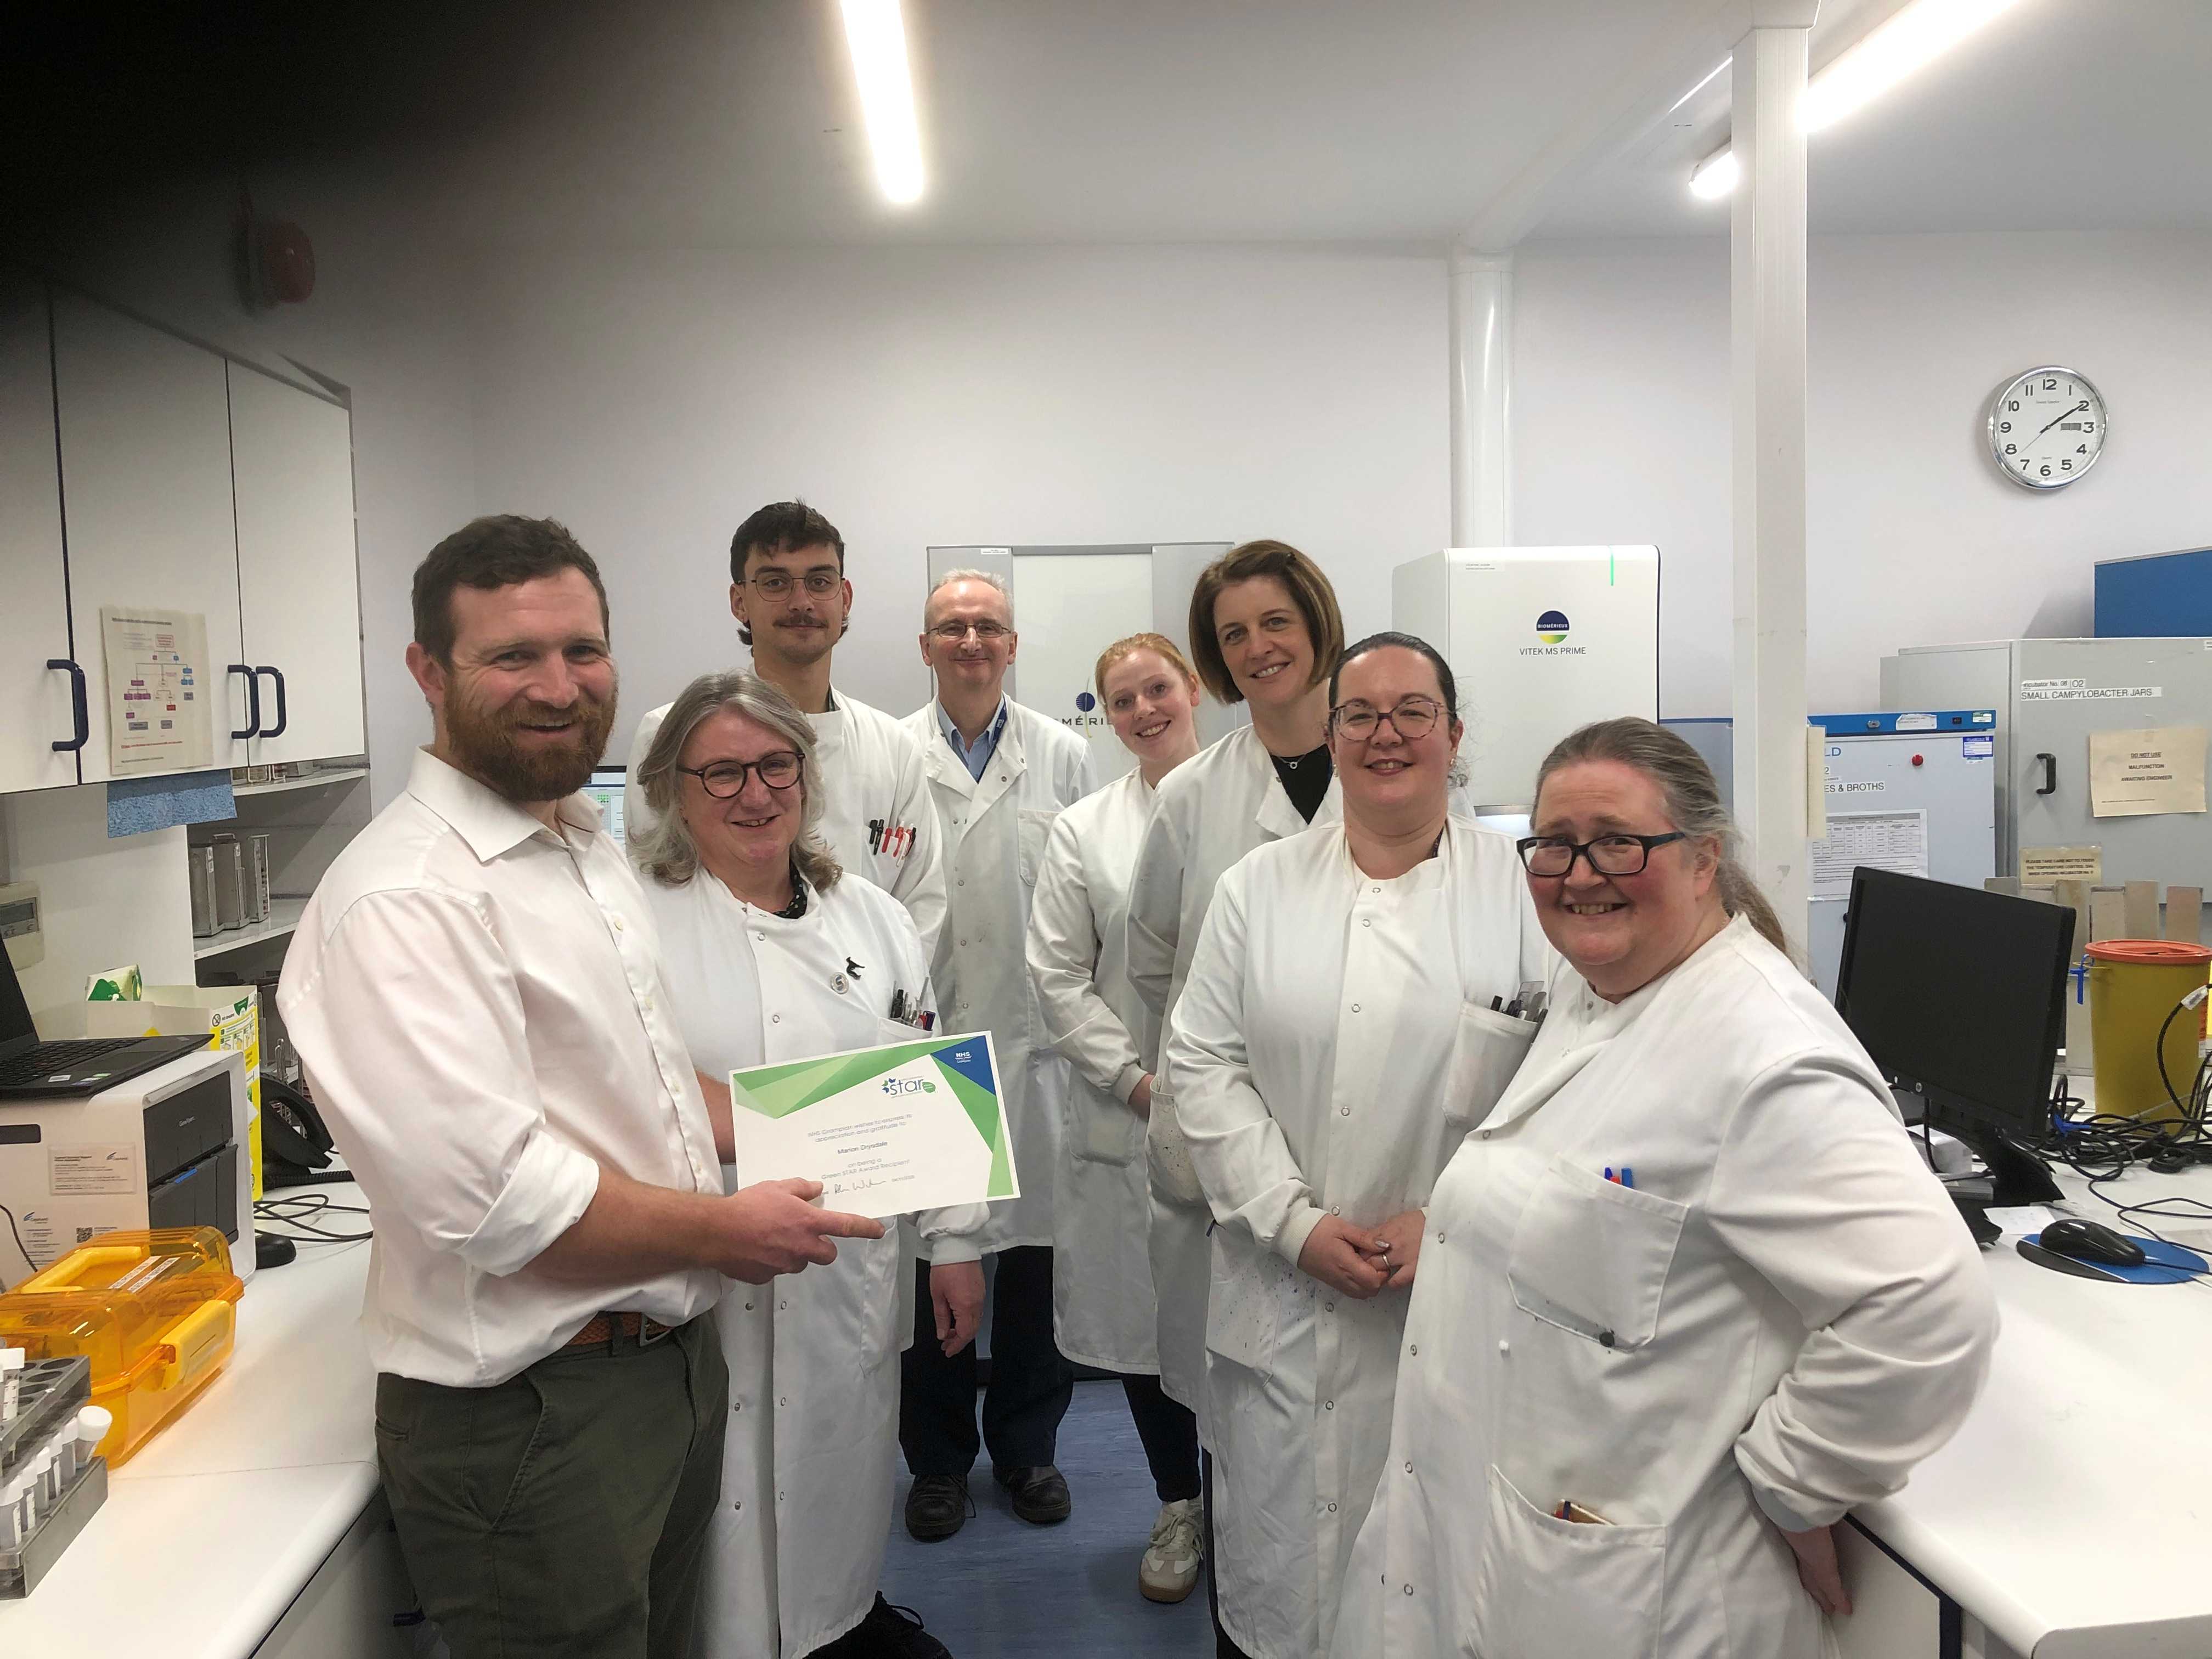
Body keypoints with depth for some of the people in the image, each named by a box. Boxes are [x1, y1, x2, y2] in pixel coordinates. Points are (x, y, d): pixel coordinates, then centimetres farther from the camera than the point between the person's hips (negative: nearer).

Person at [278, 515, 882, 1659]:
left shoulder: (587, 850, 9)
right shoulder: (403, 900, -22)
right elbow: (496, 1199, -28)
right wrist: (725, 1230, -15)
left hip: (670, 1368, 9)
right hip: (528, 1421, -8)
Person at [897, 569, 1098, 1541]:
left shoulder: (1063, 757, 7)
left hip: (1037, 1041, 1)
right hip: (925, 1040, -1)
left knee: (1036, 1247, 9)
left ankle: (1027, 1446, 30)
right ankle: (937, 1460, 26)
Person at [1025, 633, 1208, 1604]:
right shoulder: (1083, 832, 6)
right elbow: (1059, 977, 4)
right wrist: (1136, 1078, -6)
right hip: (1129, 1116, 2)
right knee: (1141, 1309, 10)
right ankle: (1177, 1508, 31)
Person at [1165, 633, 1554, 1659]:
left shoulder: (1527, 888, -1)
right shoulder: (1258, 888, 5)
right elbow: (1203, 1065, 2)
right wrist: (1296, 1223, -7)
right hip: (1283, 1301, 2)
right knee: (1280, 1549, 11)